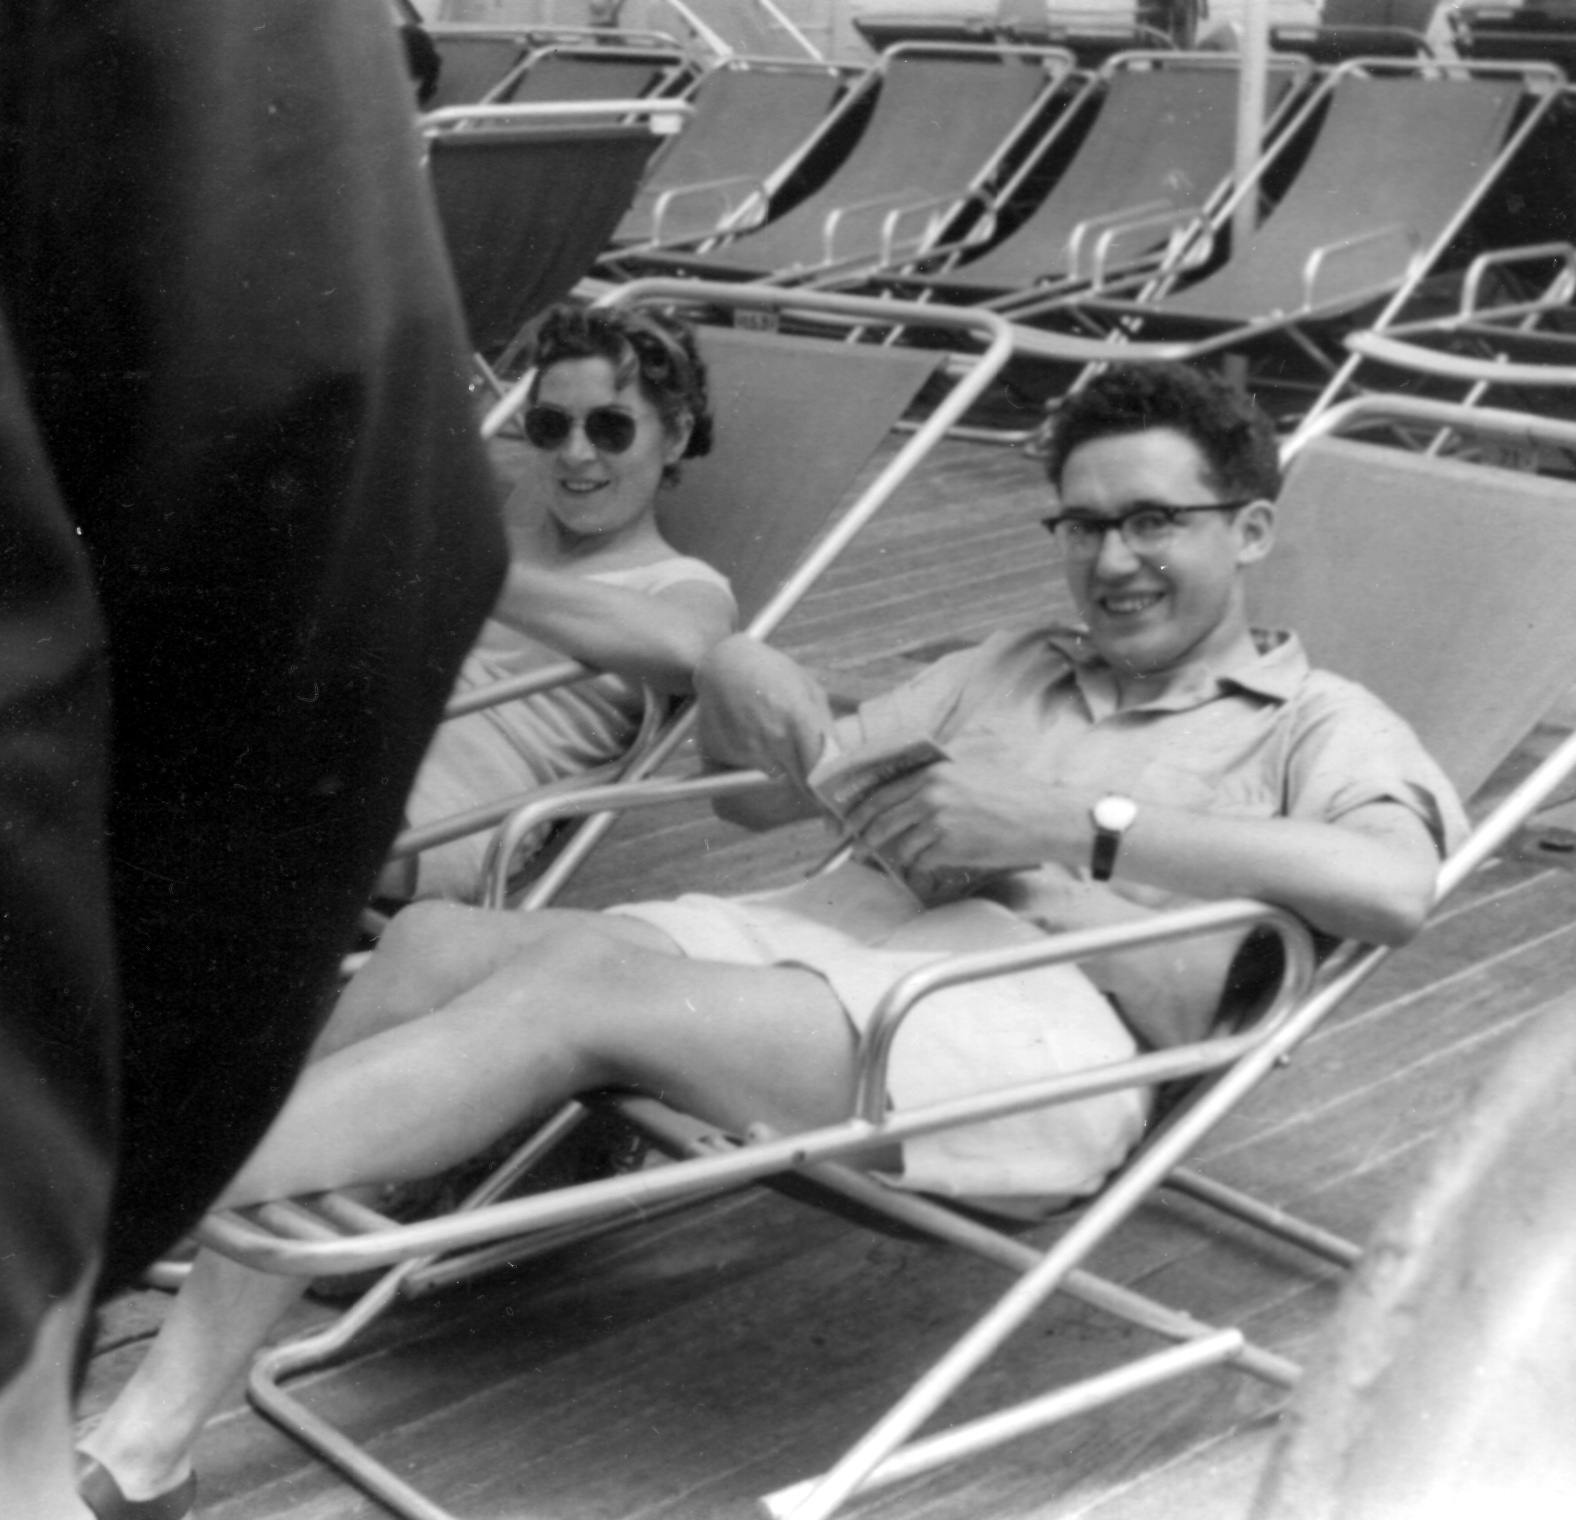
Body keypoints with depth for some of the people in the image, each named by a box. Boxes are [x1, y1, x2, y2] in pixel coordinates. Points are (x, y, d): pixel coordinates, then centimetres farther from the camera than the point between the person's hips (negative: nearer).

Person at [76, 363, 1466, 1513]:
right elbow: (769, 799, 30)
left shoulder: (1318, 723, 13)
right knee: (435, 943, -20)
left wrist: (1077, 823, -16)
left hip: (1033, 1027, -6)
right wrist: (742, 686, 7)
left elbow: (1392, 887, -11)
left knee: (583, 983, -29)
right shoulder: (1011, 668, 32)